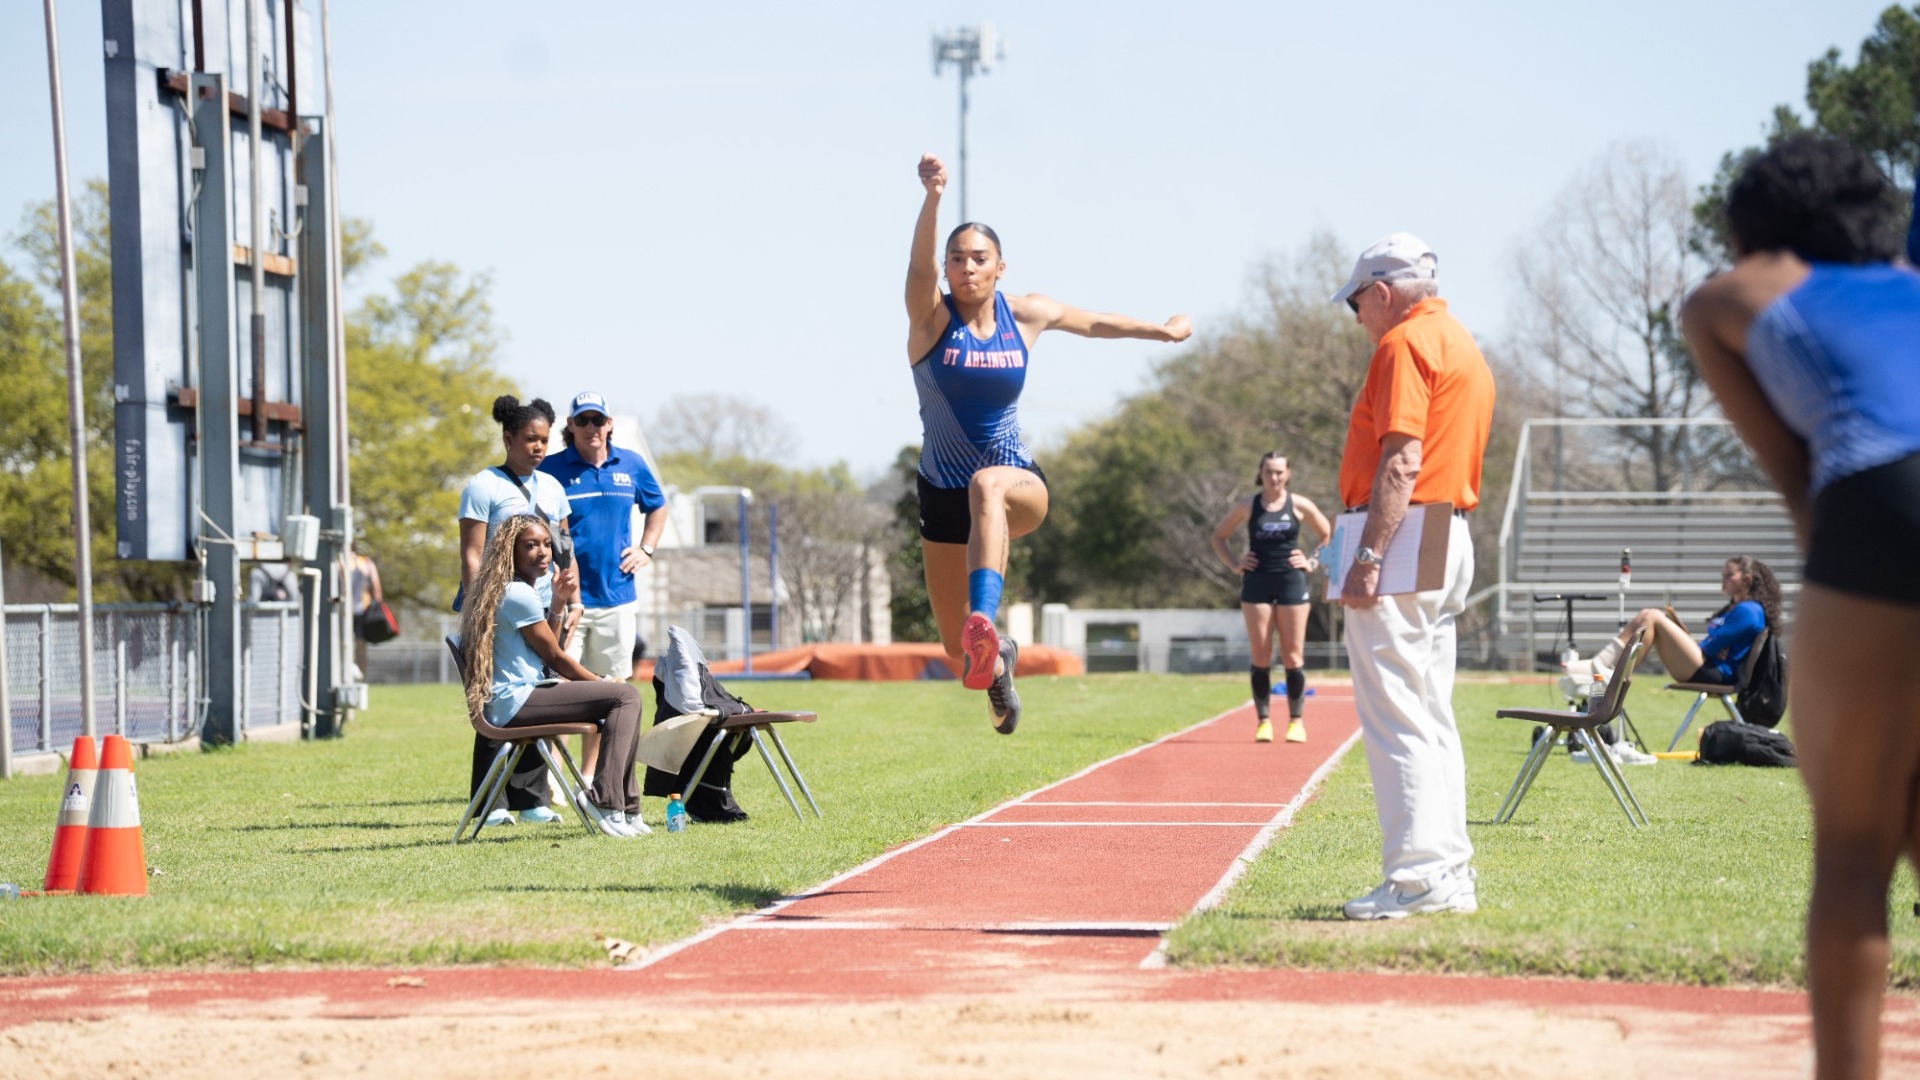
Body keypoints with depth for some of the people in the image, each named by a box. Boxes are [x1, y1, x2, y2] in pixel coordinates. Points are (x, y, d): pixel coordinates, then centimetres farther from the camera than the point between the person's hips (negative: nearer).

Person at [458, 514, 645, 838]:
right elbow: (555, 657, -8)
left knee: (624, 697, 19)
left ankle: (625, 805, 15)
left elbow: (546, 650, 22)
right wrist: (602, 682, 4)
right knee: (625, 695, -18)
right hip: (515, 701, -11)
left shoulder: (513, 590, 19)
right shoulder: (519, 594, -13)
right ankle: (605, 801, -19)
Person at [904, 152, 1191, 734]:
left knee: (987, 485, -41)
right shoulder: (932, 316, -9)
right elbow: (918, 263, -30)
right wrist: (931, 197, -49)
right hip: (943, 492, 1)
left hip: (1017, 482, -1)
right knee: (956, 647, 5)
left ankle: (983, 619, -59)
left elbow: (1094, 322, 19)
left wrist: (1164, 330, 29)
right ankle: (997, 662, 45)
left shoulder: (1026, 315, 0)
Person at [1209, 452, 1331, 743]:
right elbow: (1218, 536, 14)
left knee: (1293, 655, 1)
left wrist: (1312, 562, 2)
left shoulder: (1300, 506, 2)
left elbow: (1327, 535, 14)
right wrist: (1234, 564, 2)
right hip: (1256, 584, 1)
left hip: (1291, 584, -1)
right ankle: (1263, 721, 4)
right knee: (1260, 656, -1)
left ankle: (1296, 721, 7)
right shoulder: (1247, 508, 3)